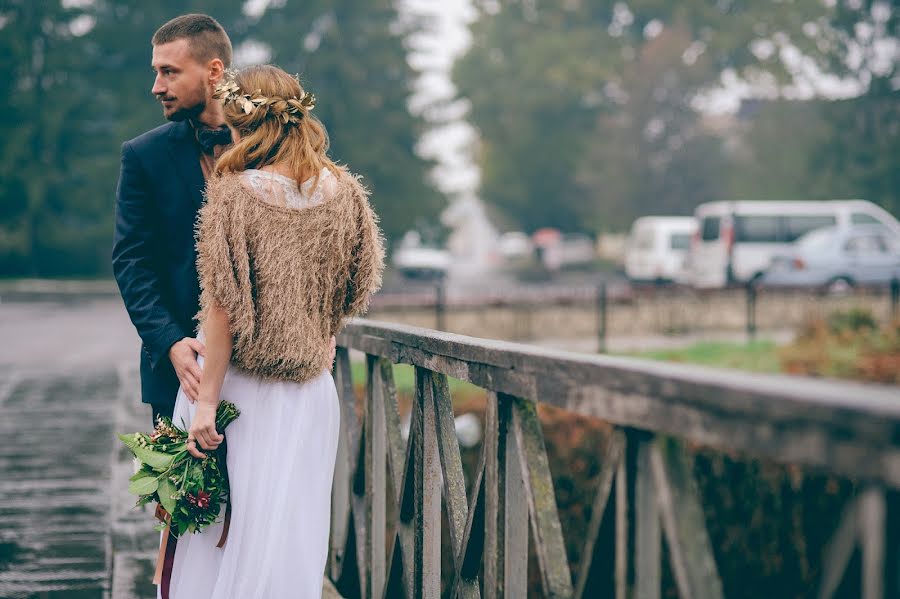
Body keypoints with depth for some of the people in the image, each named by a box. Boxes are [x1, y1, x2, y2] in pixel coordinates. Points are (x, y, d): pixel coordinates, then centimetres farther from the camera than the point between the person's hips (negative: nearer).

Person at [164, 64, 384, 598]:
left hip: (240, 387, -4)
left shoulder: (235, 194, -12)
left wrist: (206, 400, -11)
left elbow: (224, 308, -14)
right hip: (312, 390, 4)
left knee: (219, 531, 7)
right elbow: (360, 285, 10)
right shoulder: (345, 191, 0)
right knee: (290, 535, 11)